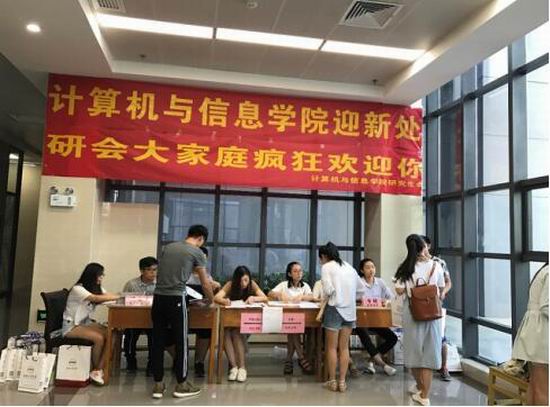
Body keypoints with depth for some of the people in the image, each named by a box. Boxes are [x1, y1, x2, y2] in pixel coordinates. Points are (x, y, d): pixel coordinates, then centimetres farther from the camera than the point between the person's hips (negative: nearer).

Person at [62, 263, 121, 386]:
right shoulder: (77, 289, -18)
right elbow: (97, 298, -31)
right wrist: (121, 296, -28)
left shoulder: (97, 288, 10)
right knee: (99, 338, -28)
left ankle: (98, 370, -16)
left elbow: (108, 296, -3)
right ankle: (96, 369, -6)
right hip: (71, 326, -7)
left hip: (86, 322, 7)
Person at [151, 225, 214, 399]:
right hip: (176, 299, -5)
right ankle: (181, 384, 13)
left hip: (158, 297, 5)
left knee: (158, 341, 9)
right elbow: (205, 283, 7)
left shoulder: (168, 247, 17)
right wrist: (211, 300, 24)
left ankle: (158, 385, 15)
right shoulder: (197, 252, 2)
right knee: (181, 341, 5)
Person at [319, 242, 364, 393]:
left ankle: (332, 381, 13)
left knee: (332, 347, 7)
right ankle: (342, 382, 14)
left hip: (335, 308, -5)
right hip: (350, 310, 5)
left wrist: (326, 296, 6)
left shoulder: (326, 267, -3)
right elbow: (360, 290, 15)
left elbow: (328, 290, -14)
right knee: (344, 347, 12)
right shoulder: (348, 267, 13)